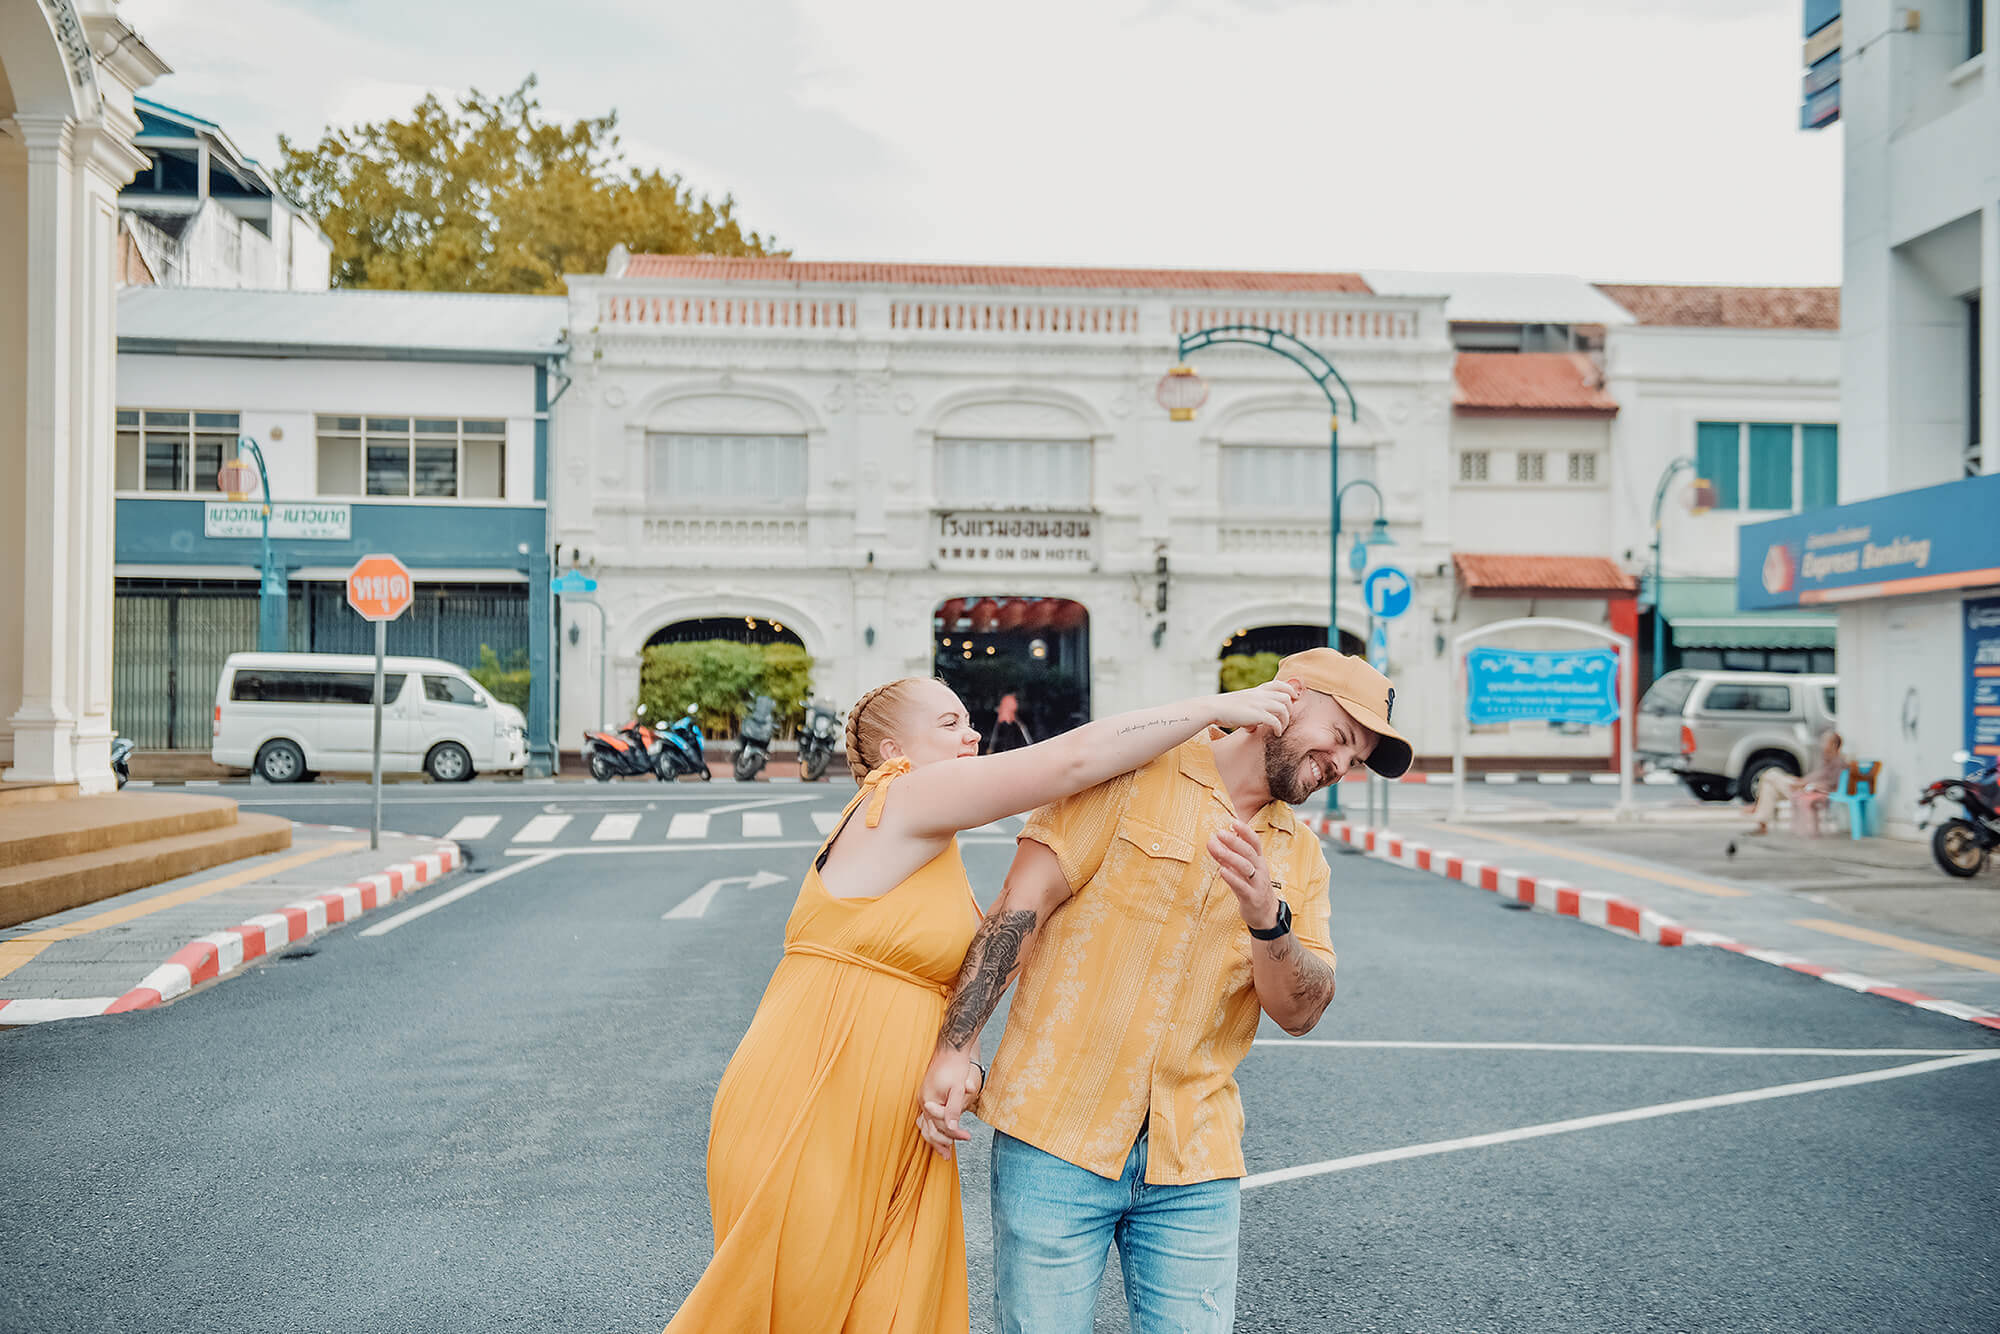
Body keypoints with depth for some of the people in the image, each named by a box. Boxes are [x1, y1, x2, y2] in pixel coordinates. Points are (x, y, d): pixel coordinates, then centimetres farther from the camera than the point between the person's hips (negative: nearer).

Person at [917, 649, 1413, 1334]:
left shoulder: (1301, 858, 13)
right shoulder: (1132, 775, -2)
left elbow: (1301, 1011, 3)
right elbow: (1021, 904, -7)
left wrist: (1267, 916, -17)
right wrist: (955, 1048, -14)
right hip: (1057, 1138, -4)